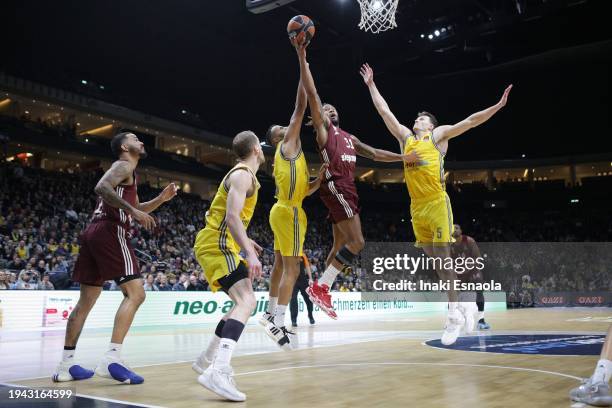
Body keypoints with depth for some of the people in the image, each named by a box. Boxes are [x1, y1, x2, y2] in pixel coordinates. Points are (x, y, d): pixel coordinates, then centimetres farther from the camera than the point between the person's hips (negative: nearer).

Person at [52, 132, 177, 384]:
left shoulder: (126, 173, 29)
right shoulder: (124, 165, -1)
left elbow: (135, 209, 36)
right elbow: (101, 187, -20)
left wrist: (161, 199, 22)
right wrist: (133, 211, -23)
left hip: (94, 232, 10)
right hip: (110, 232, -10)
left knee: (86, 300, 12)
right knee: (135, 293, -13)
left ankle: (66, 365, 16)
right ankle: (111, 359, -21)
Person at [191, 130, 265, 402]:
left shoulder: (242, 174, 21)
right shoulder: (243, 175, -11)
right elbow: (232, 217, -24)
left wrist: (244, 242, 32)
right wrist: (250, 254, -31)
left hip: (215, 244, 11)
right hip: (217, 245, -11)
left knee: (243, 301, 18)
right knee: (246, 301, -24)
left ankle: (208, 360, 25)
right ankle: (218, 372, -38)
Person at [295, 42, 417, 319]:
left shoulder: (349, 137, 29)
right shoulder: (323, 128, 7)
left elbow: (374, 154, 26)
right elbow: (312, 93, -2)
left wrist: (402, 157, 16)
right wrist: (302, 58, -6)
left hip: (347, 190, 9)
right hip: (336, 188, -8)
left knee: (341, 245, 7)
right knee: (357, 242, -16)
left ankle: (322, 290, 11)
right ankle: (320, 287, -14)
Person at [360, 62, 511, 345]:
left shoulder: (439, 134, 6)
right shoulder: (405, 137, 18)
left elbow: (470, 121, 0)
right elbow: (384, 111, 21)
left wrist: (497, 106, -9)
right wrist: (371, 85, 23)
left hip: (437, 204, -5)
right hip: (416, 207, 5)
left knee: (443, 258, -5)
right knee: (433, 259, 9)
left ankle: (454, 315, 0)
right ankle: (454, 309, 20)